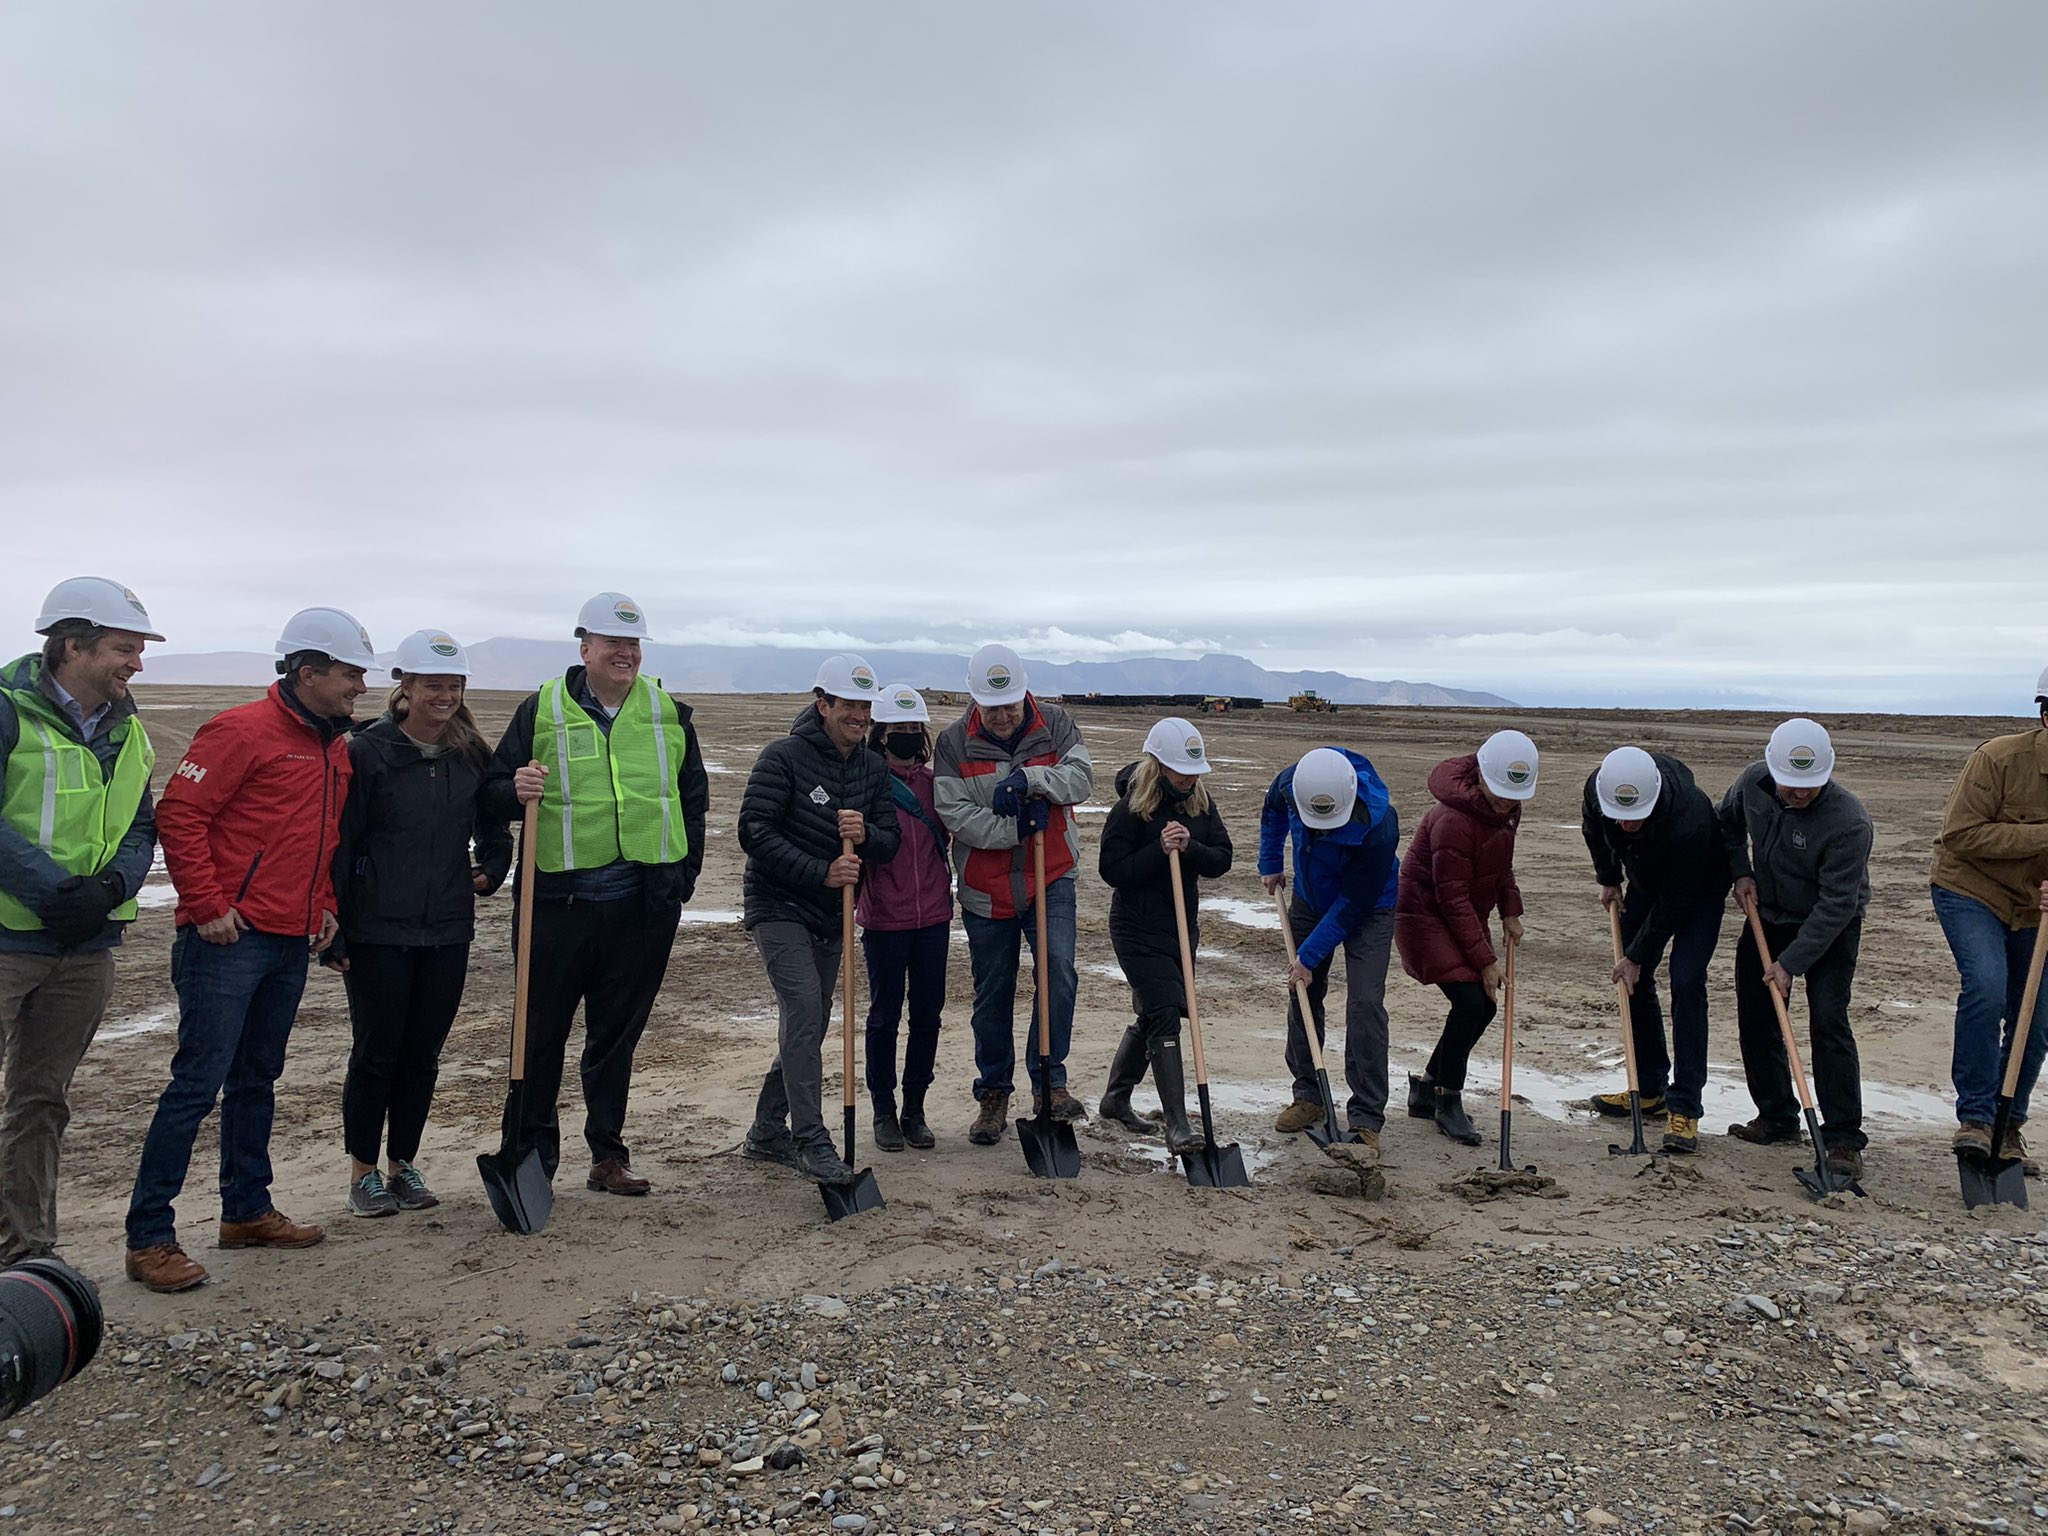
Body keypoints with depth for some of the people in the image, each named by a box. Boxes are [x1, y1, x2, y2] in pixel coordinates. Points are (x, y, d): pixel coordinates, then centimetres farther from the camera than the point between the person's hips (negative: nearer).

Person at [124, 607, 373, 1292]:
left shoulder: (336, 746, 15)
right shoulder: (243, 730, -10)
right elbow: (178, 814, -14)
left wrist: (325, 904, 15)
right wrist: (207, 905, -16)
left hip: (292, 944, 8)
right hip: (229, 936, -8)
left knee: (257, 1079, 16)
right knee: (198, 1082, -6)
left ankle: (247, 1209, 27)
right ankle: (149, 1237, 3)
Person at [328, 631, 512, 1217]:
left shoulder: (473, 754, 6)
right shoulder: (368, 752, -7)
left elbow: (493, 827, 19)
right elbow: (339, 844, -6)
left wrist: (490, 870, -1)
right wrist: (333, 932, -8)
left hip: (448, 930, 4)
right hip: (378, 931, -4)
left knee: (423, 1053, 11)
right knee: (377, 1052, 4)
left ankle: (403, 1165, 25)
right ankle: (363, 1173, 20)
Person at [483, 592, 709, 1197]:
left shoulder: (670, 714, 9)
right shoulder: (542, 710, 2)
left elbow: (693, 798, 17)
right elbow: (495, 794, 4)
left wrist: (684, 873, 10)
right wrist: (516, 791, -19)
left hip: (645, 904, 2)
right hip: (560, 900, -2)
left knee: (618, 1034, 11)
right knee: (542, 1032, 4)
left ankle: (607, 1156, 22)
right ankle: (529, 1154, 17)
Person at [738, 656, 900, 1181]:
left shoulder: (873, 768, 6)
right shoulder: (783, 757, -12)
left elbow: (891, 840, 4)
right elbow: (755, 833, -17)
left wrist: (865, 835, -20)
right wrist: (821, 872, -23)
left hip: (831, 914, 7)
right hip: (778, 906, -7)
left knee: (808, 1025, 11)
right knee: (804, 1010, -19)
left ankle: (767, 1132, 25)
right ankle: (811, 1142, -13)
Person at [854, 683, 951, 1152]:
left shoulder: (934, 782, 8)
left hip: (932, 915, 4)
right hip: (885, 917, -4)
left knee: (928, 1013, 8)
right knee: (885, 1014, 6)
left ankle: (915, 1109, 21)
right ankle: (884, 1111, 19)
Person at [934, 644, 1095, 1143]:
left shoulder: (1055, 723, -2)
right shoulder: (953, 743, -7)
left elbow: (1082, 775, -14)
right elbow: (954, 814, -15)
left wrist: (1028, 778, -28)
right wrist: (1017, 827, -24)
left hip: (1051, 880, 0)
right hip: (986, 890, 0)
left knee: (1057, 968, -18)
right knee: (992, 994, 9)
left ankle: (1049, 1083, -3)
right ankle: (994, 1094, 25)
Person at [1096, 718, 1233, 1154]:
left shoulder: (1200, 804, 4)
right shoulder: (1130, 810, -14)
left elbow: (1221, 860, 0)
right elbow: (1111, 869, -17)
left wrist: (1190, 847, -19)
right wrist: (1160, 850, -25)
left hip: (1182, 926, 7)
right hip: (1138, 931, -7)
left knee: (1151, 1016, 17)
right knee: (1165, 1019, -14)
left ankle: (1116, 1098, 36)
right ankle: (1177, 1125, -13)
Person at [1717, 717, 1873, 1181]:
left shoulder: (1849, 821, -31)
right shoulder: (1753, 782, -14)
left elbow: (1836, 905, -28)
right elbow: (1727, 821, 10)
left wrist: (1790, 962, -28)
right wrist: (1740, 871, -4)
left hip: (1830, 930, -6)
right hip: (1767, 916, 6)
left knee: (1828, 1020, -17)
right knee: (1754, 1017, 7)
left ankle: (1844, 1139, -11)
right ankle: (1777, 1118, 23)